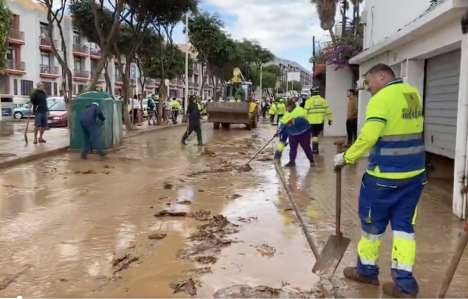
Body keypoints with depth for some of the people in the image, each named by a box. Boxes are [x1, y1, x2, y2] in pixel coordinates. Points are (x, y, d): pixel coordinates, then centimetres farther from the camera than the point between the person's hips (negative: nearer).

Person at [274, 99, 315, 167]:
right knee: (292, 147, 7)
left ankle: (311, 161, 14)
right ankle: (292, 161, 17)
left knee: (306, 147, -1)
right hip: (293, 133, 6)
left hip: (304, 132, -6)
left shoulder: (300, 110, -16)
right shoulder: (287, 114, 7)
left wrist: (293, 121, -44)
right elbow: (282, 123, 5)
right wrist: (278, 131, -5)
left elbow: (301, 118, -34)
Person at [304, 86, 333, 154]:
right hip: (321, 121, 4)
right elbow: (327, 110, 4)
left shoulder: (309, 100, -7)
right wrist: (330, 119, 10)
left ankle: (315, 149, -1)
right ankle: (315, 148, 25)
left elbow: (305, 111, -7)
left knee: (314, 134, 0)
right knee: (318, 134, 18)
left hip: (312, 121, -4)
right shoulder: (323, 100, 4)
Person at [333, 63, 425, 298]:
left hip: (384, 176, -7)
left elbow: (368, 137, -23)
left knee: (372, 224, 11)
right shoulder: (413, 94, 10)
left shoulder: (382, 98, -15)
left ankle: (367, 271, 27)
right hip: (414, 173, 7)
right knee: (403, 226, 10)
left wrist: (346, 157, -12)